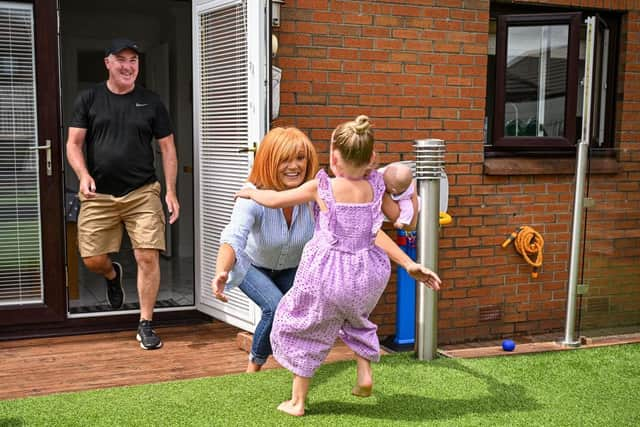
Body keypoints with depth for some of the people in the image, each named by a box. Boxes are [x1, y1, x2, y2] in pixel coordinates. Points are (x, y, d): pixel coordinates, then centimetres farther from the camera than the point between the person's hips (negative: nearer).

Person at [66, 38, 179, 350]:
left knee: (148, 257, -8)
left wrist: (171, 192, -1)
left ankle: (145, 326, 6)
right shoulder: (88, 99, 6)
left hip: (142, 193, -1)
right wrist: (83, 174, -16)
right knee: (92, 260, 3)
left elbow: (167, 148, 7)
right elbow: (73, 144, 4)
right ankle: (113, 275, 41)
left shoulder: (151, 102, 6)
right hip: (98, 196, 1)